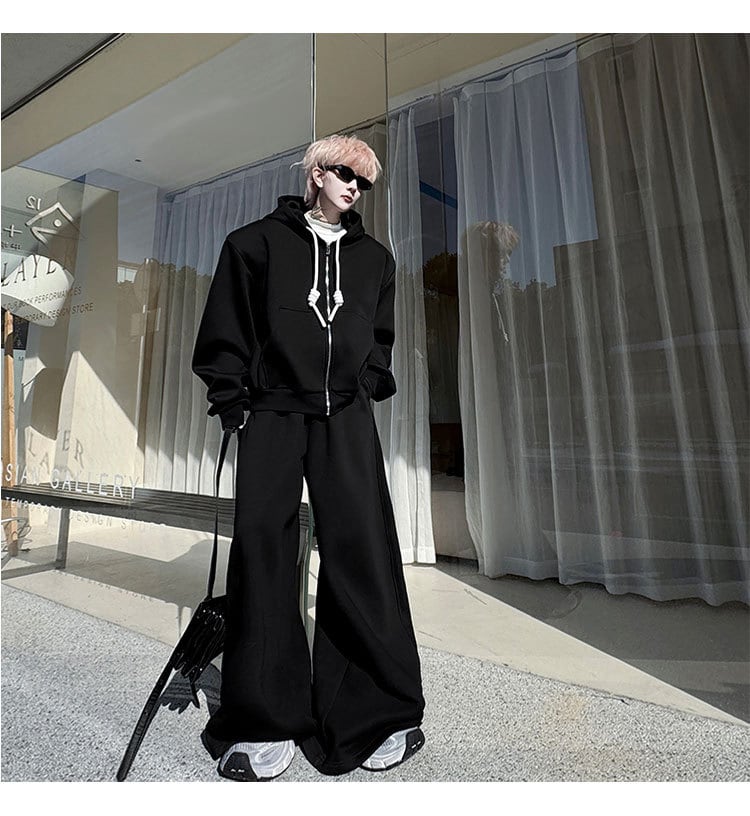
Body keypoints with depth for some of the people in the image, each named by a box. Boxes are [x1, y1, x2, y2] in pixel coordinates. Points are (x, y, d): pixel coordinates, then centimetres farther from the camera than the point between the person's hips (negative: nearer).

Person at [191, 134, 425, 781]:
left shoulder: (375, 257, 21)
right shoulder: (258, 242, 13)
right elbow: (226, 329, 8)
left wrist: (368, 386, 8)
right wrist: (233, 400, -1)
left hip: (346, 416, 2)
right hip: (271, 411, -1)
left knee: (362, 546, -7)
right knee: (263, 545, -3)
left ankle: (373, 713, 9)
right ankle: (265, 723, 12)